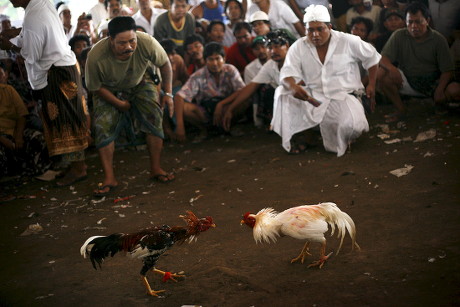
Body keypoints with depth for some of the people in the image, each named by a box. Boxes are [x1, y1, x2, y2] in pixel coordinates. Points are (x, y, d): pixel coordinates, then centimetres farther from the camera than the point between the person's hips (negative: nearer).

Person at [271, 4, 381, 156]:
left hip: (344, 96, -3)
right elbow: (287, 73, -11)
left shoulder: (348, 41, -6)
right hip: (313, 97, 3)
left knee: (352, 126, -33)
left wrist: (371, 85, 7)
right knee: (282, 92, -21)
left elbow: (372, 57, 8)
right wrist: (293, 86, -34)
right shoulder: (298, 47, -2)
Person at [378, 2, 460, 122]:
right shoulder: (399, 36, -3)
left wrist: (439, 91, -25)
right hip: (407, 83, 1)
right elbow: (383, 58, -8)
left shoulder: (438, 39, -5)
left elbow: (447, 70, -7)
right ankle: (400, 110, -10)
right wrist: (392, 69, -32)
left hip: (433, 83, -1)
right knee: (382, 74, -25)